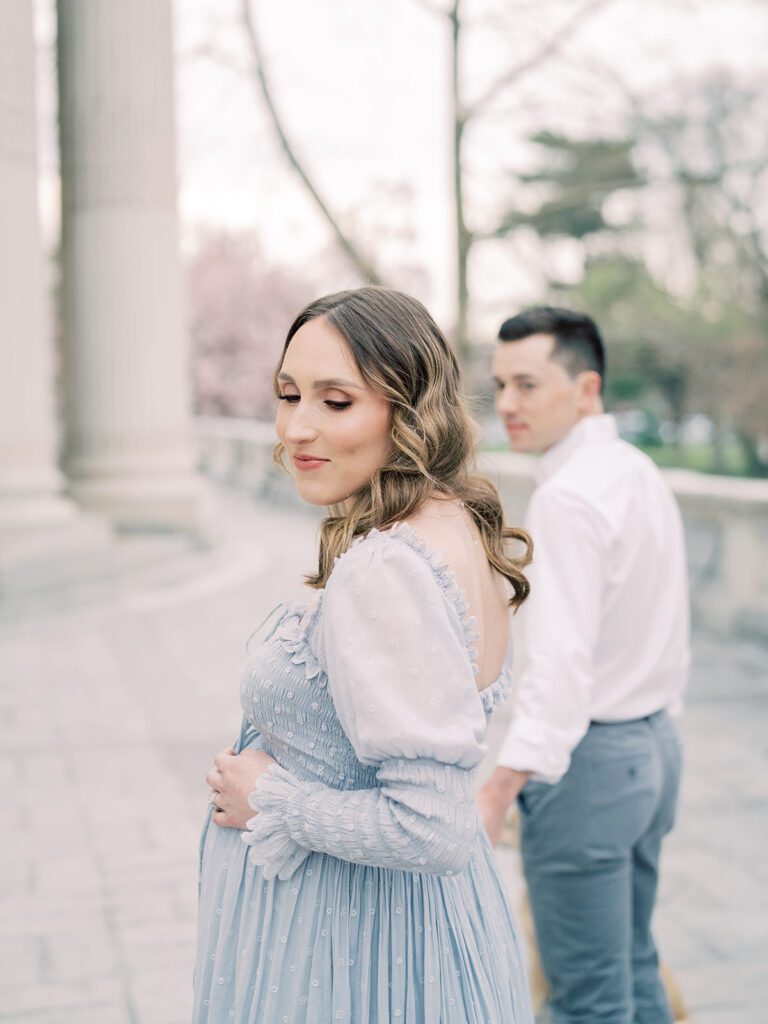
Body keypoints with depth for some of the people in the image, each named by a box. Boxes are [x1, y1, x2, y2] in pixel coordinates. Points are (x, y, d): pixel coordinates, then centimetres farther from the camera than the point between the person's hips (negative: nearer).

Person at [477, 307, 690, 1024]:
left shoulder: (567, 497, -20)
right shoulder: (644, 475, 10)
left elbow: (562, 662, -27)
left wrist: (500, 789, -29)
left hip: (587, 757, -10)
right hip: (654, 745, 10)